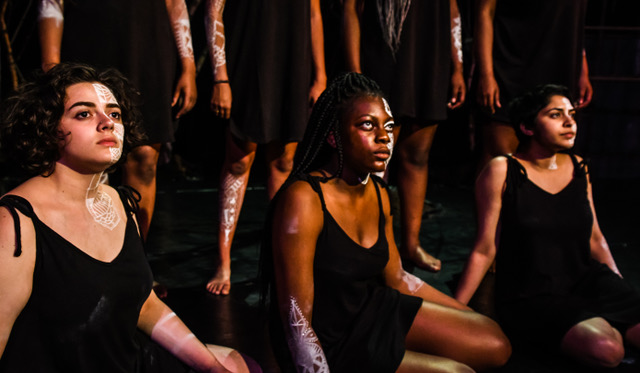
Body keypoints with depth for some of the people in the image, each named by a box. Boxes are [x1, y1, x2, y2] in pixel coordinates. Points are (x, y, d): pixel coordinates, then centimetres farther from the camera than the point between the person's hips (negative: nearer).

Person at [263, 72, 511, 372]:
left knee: (495, 345, 1)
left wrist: (472, 318, 14)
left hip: (373, 309, 8)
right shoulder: (303, 200, -24)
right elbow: (297, 322, -24)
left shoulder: (377, 194, 1)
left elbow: (396, 277, 13)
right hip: (327, 344, -8)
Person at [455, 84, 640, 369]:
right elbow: (484, 250, -7)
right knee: (605, 348, -28)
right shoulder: (502, 171, -8)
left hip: (586, 281, 5)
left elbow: (595, 238, 16)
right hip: (529, 298, -5)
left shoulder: (578, 168, 8)